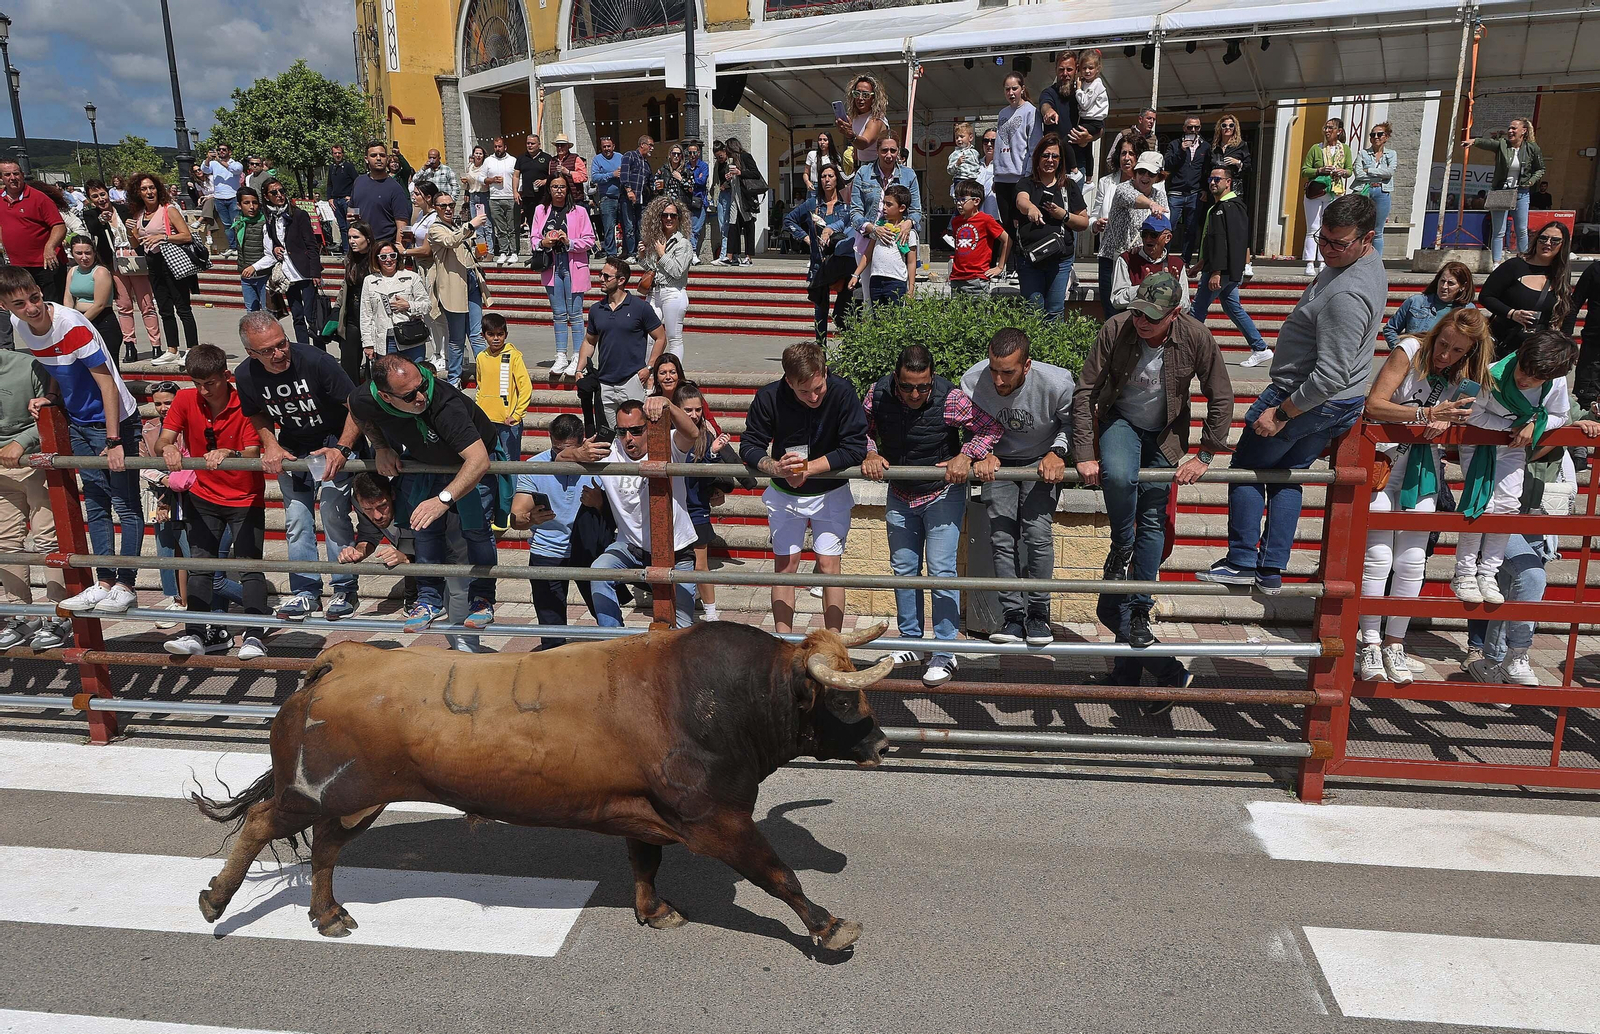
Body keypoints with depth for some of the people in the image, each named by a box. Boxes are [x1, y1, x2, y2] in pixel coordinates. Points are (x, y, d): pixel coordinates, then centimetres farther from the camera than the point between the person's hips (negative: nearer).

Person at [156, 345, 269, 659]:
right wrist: (167, 448, -35)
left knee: (250, 566, -9)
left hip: (246, 499, -4)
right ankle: (197, 634, 2)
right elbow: (162, 440, -11)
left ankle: (253, 636, -10)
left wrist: (229, 454, -44)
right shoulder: (185, 400, -5)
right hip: (204, 497, 4)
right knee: (198, 565, -1)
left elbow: (252, 456, -23)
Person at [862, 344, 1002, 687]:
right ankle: (910, 640, 28)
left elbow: (991, 428, -13)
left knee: (941, 570, -8)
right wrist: (869, 454, -14)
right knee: (903, 569, 12)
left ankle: (944, 653, 2)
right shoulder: (879, 395, -14)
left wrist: (965, 457, -24)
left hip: (943, 495, -4)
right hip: (899, 495, 4)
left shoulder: (951, 399, -24)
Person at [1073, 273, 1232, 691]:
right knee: (1118, 475, -34)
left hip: (1165, 433, 1)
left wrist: (1204, 456, -12)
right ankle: (1121, 553, -7)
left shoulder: (1197, 338, -21)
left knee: (1153, 520, -3)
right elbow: (1084, 393, -15)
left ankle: (1136, 612, 4)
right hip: (1120, 421, -1)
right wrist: (1084, 454, -19)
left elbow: (1221, 399, -9)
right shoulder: (1115, 329, -23)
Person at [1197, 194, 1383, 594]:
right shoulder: (1368, 262, 5)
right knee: (1286, 475, 17)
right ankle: (1271, 572, 19)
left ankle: (1241, 562, 11)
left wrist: (1281, 413, -24)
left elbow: (1331, 374, -32)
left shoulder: (1346, 295, -30)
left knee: (1247, 468, 6)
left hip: (1307, 397, -10)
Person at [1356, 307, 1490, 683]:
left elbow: (1456, 418, 8)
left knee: (1412, 561, 2)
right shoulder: (1410, 351, -11)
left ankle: (1394, 643, 13)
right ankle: (1370, 645, 3)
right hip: (1383, 458, -4)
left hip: (1423, 467, 5)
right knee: (1378, 557, -6)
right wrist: (1427, 414, -27)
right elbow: (1373, 405, -20)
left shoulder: (1465, 376, 3)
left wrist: (1446, 423, -15)